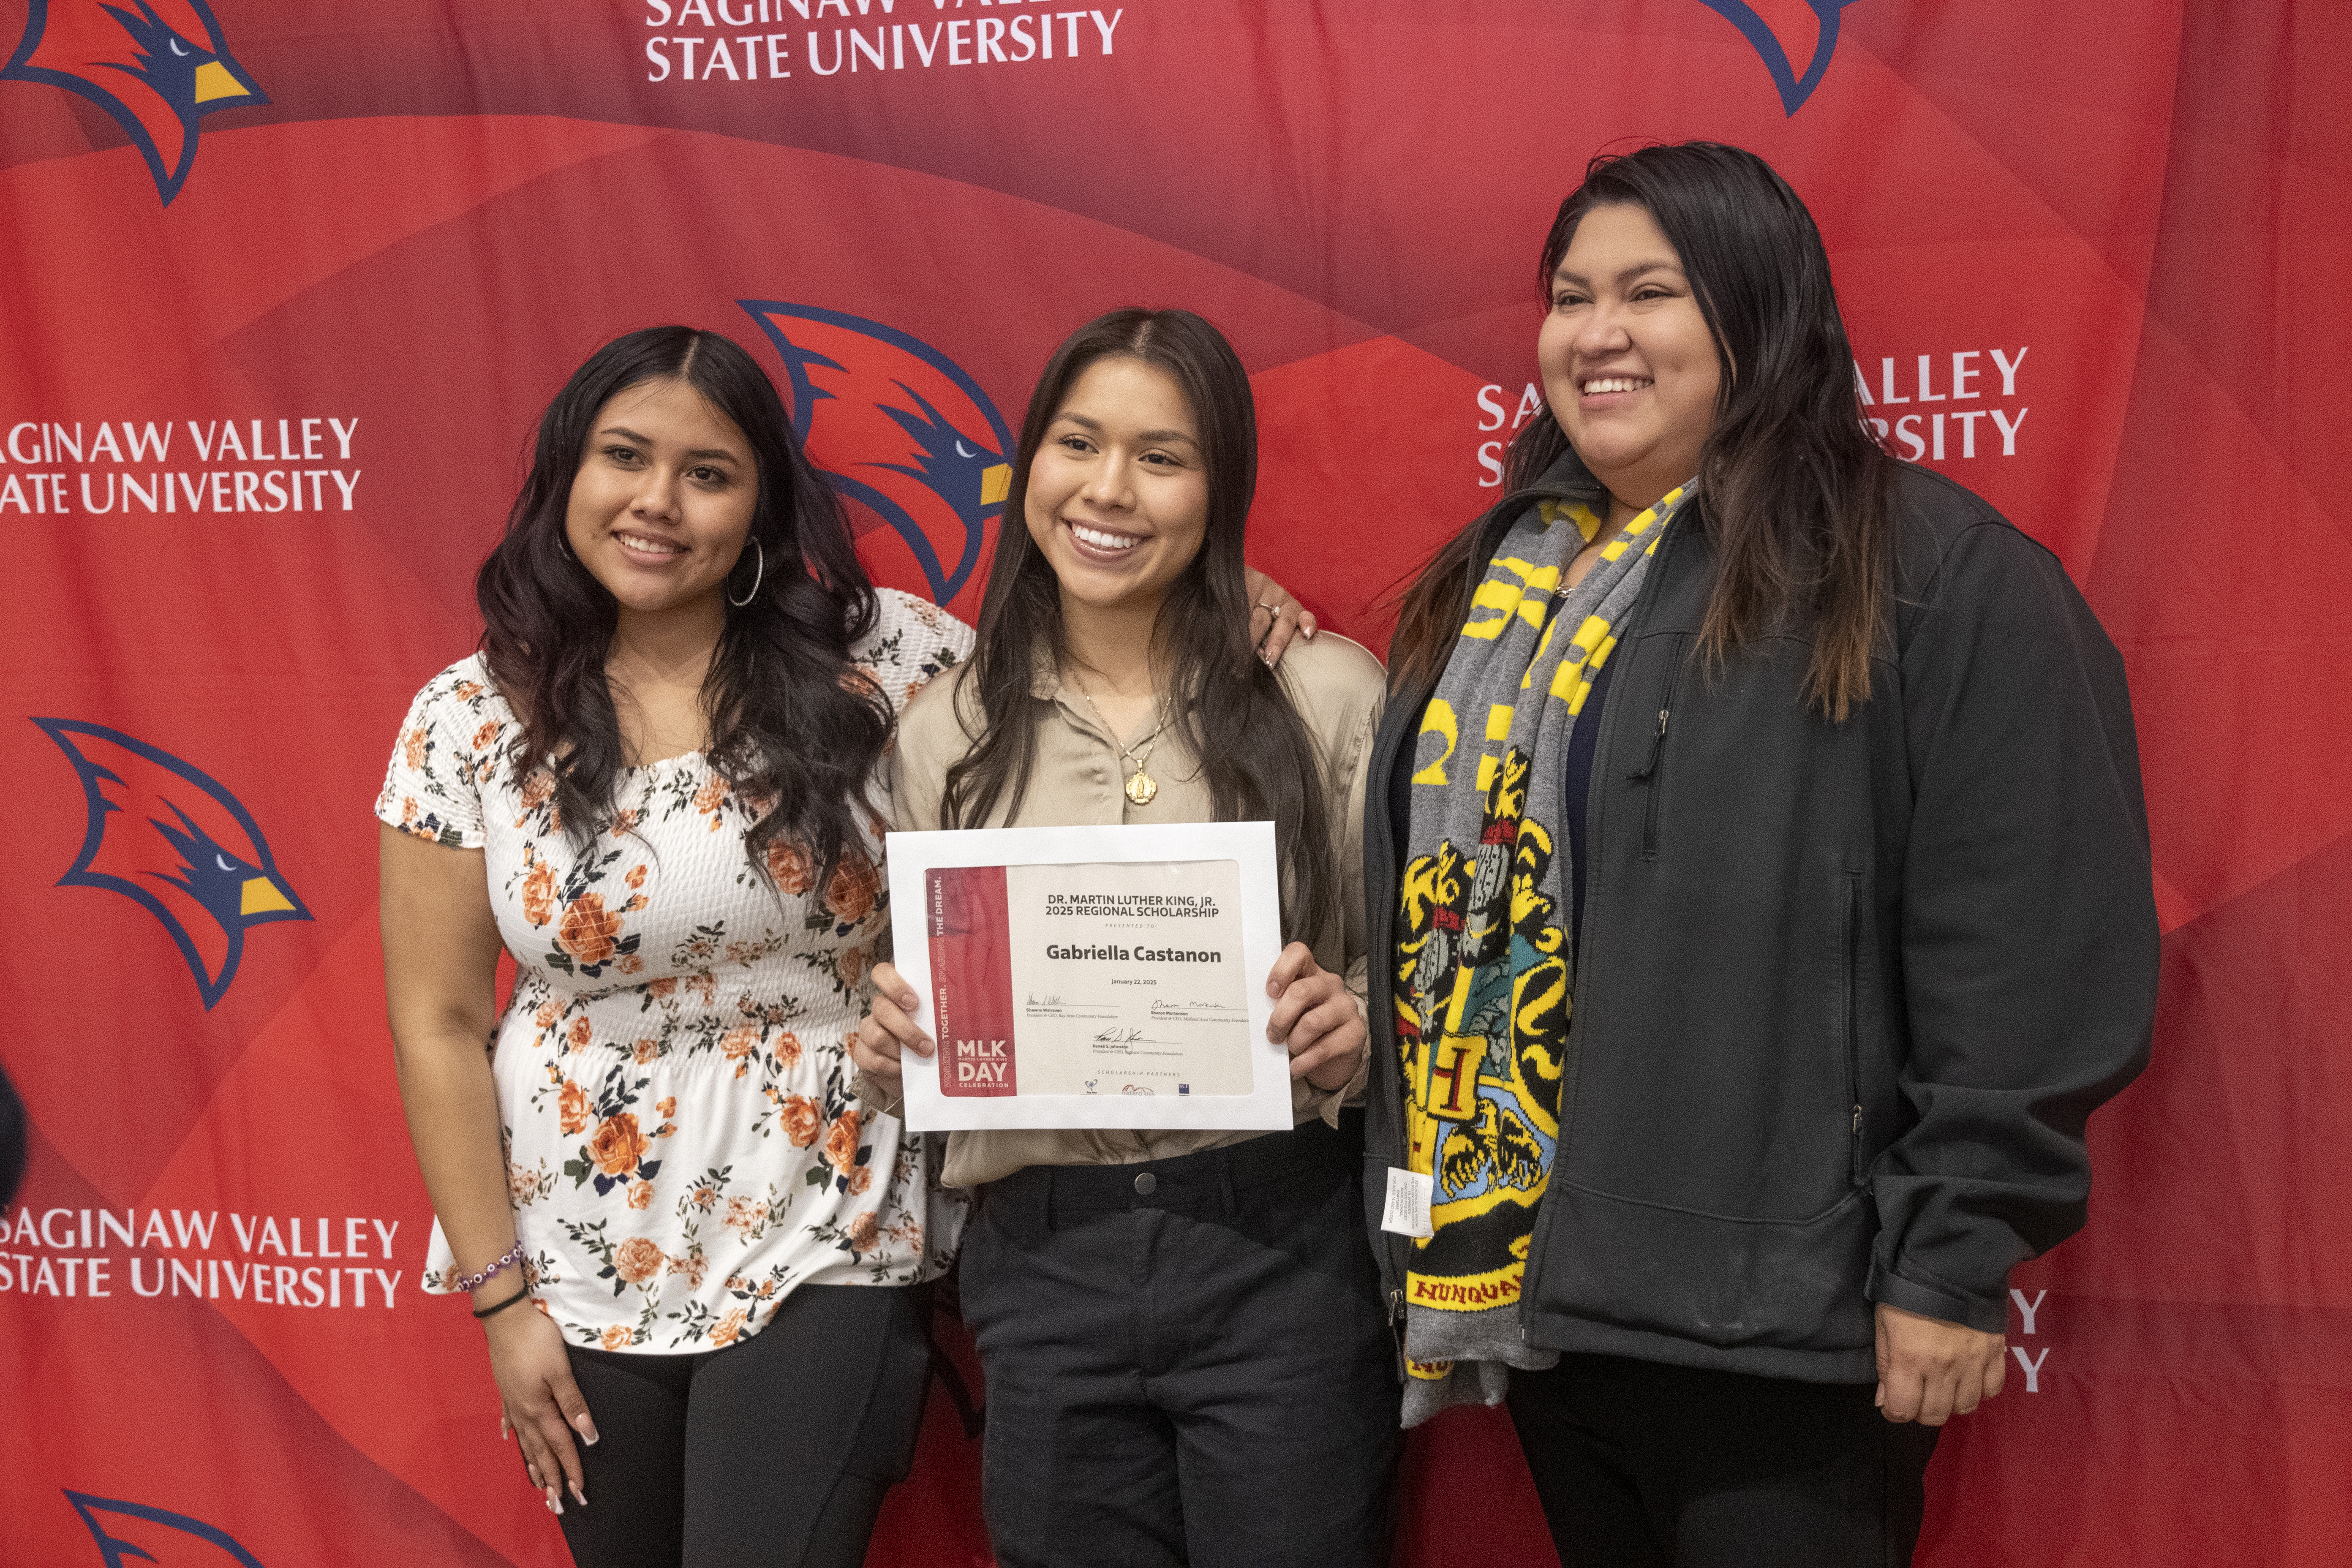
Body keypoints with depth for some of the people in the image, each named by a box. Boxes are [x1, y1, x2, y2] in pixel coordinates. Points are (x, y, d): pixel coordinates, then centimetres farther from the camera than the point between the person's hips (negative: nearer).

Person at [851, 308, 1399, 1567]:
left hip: (1277, 1255, -2)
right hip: (1040, 1268, 2)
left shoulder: (1324, 693, -1)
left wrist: (1352, 1031, -17)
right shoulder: (946, 732, 6)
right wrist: (889, 1050, -6)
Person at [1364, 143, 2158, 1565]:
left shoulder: (1937, 574, -11)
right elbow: (1430, 880, 18)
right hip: (1524, 1283, 7)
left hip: (1768, 1320, -7)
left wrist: (1955, 1259, -15)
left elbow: (2028, 954, -15)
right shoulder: (1497, 577, 12)